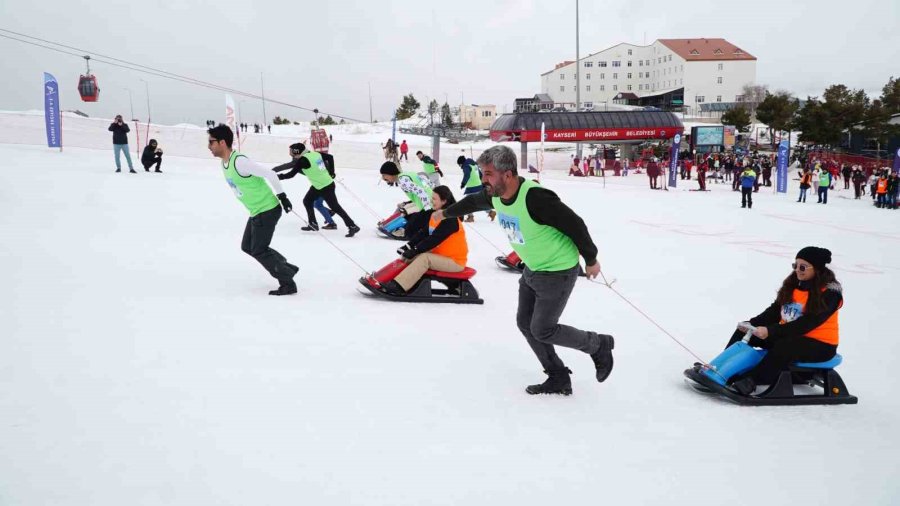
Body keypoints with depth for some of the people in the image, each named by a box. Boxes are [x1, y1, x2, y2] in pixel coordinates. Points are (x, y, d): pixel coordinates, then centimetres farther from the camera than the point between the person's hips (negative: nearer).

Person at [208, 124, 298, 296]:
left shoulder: (239, 161, -25)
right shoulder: (224, 163, 5)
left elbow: (269, 174, -24)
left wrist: (282, 196, -20)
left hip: (267, 210, -10)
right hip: (256, 211, 10)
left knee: (258, 251, -5)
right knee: (247, 246, 17)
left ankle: (288, 283, 6)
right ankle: (286, 268, 25)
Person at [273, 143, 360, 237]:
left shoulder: (303, 160, -20)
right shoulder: (315, 154, 2)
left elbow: (291, 174, -20)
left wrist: (278, 177, -8)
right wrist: (331, 172, 20)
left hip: (325, 187, -9)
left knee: (335, 207, 0)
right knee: (307, 201, 16)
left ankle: (352, 227, 7)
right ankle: (313, 224, 26)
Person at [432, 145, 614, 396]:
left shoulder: (535, 197, -33)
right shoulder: (495, 194, -7)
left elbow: (575, 224, -24)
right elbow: (473, 202, 17)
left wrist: (591, 260, -12)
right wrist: (446, 212, 33)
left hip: (558, 272, -8)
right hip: (532, 269, 8)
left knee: (542, 331, 0)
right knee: (525, 324, 11)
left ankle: (598, 345, 22)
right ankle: (558, 379, 24)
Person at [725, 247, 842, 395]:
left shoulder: (830, 293, -18)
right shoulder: (793, 284, 5)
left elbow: (805, 324, -26)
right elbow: (775, 310, 2)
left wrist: (770, 331, -32)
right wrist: (751, 324, -15)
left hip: (820, 345, -8)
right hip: (789, 334, 8)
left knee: (785, 346, -39)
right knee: (744, 332, -4)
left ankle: (750, 380, -41)